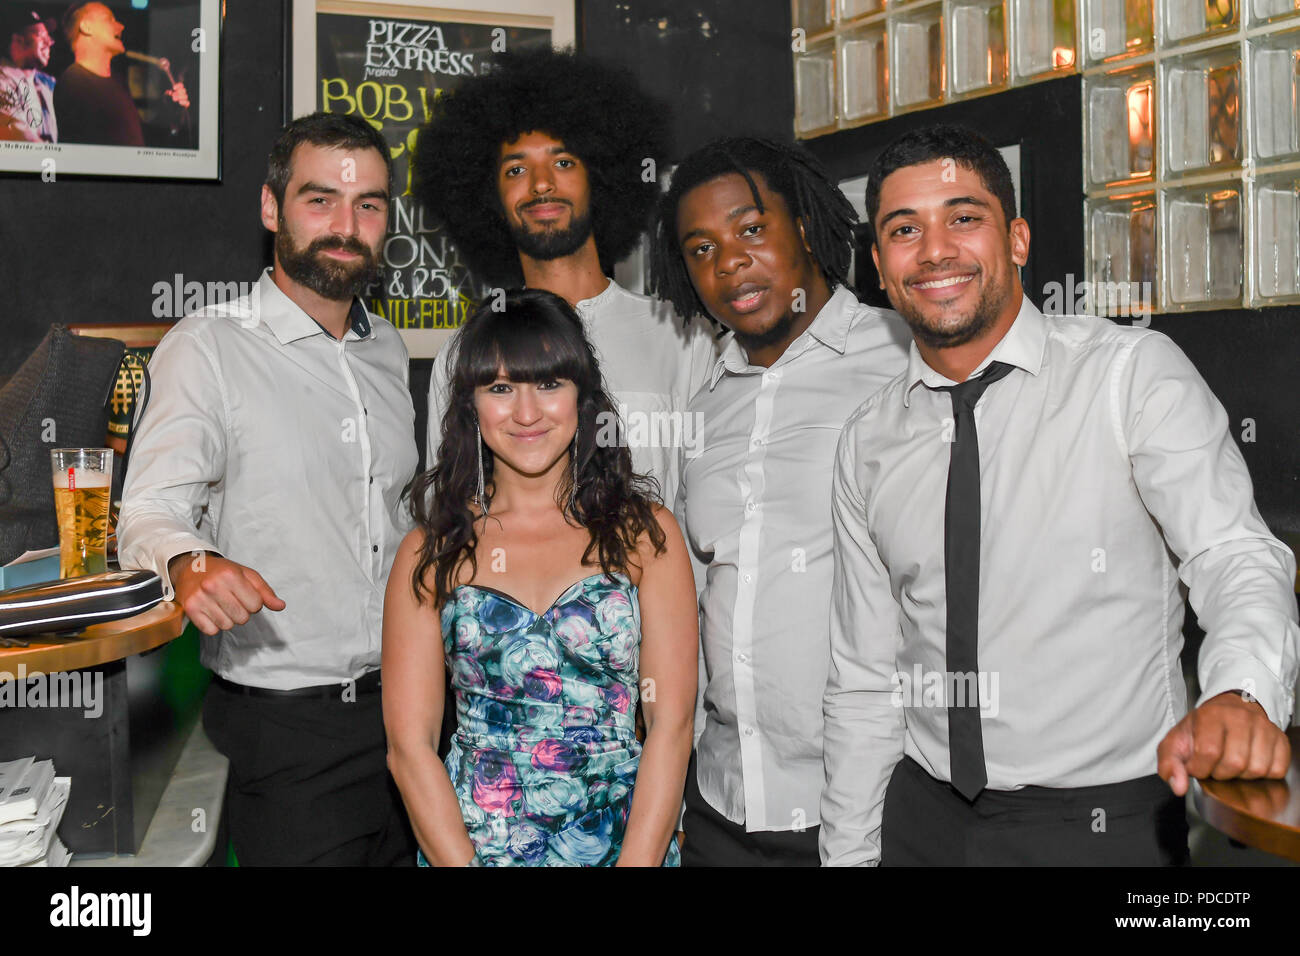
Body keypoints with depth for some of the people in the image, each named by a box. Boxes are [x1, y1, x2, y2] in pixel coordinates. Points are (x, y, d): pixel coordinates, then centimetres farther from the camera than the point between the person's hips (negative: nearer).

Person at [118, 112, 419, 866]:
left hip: (403, 704, 6)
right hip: (284, 726, -6)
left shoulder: (389, 349, 10)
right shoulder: (209, 347, -10)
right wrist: (190, 562, -39)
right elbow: (149, 512, -17)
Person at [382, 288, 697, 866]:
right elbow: (409, 744, 0)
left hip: (629, 841, 0)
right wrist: (463, 864, -10)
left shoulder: (645, 532, 3)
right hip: (471, 844, 0)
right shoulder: (430, 553, 4)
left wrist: (636, 861, -10)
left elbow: (671, 723, -1)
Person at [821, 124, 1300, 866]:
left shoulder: (1133, 374, -9)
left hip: (1111, 824, -3)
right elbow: (864, 673, 7)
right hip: (925, 818, 4)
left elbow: (1235, 554, -20)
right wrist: (847, 852, 6)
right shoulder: (869, 443, 3)